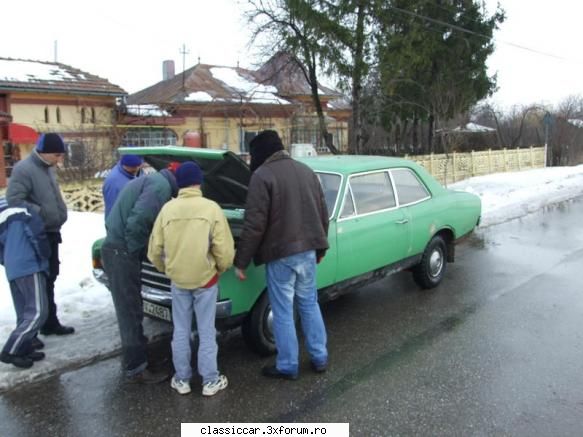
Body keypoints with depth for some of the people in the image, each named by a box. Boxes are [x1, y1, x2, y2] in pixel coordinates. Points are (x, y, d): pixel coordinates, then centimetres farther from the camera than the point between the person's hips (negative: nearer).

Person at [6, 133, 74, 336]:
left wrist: (58, 215, 13)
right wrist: (40, 213, -22)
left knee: (50, 277, 16)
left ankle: (50, 322, 27)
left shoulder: (47, 168, 11)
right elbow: (13, 200, -24)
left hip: (50, 233, 9)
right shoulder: (24, 169, -18)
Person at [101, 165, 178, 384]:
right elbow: (137, 220, -26)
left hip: (115, 247, 10)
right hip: (122, 252, -10)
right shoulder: (162, 186, -14)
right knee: (130, 311, 0)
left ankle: (137, 356, 34)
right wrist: (135, 250, -13)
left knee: (130, 309, 20)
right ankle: (136, 369, 11)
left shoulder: (152, 179, 18)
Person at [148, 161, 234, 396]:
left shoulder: (167, 209, -5)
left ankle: (182, 380, 26)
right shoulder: (211, 208, -12)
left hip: (177, 280, 2)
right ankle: (210, 381, 20)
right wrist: (219, 269, 5)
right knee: (206, 332, 10)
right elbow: (225, 251, -14)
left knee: (181, 331, 15)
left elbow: (155, 251, 0)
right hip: (205, 278, -2)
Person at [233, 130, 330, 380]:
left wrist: (241, 261, -9)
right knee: (310, 304, 19)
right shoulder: (306, 171, 10)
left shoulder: (262, 175, -11)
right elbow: (323, 213, 13)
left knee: (282, 311, 6)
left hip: (280, 253, -6)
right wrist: (320, 246, 23)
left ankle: (287, 366, 18)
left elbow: (254, 224, -16)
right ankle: (320, 358, 27)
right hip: (307, 250, 7)